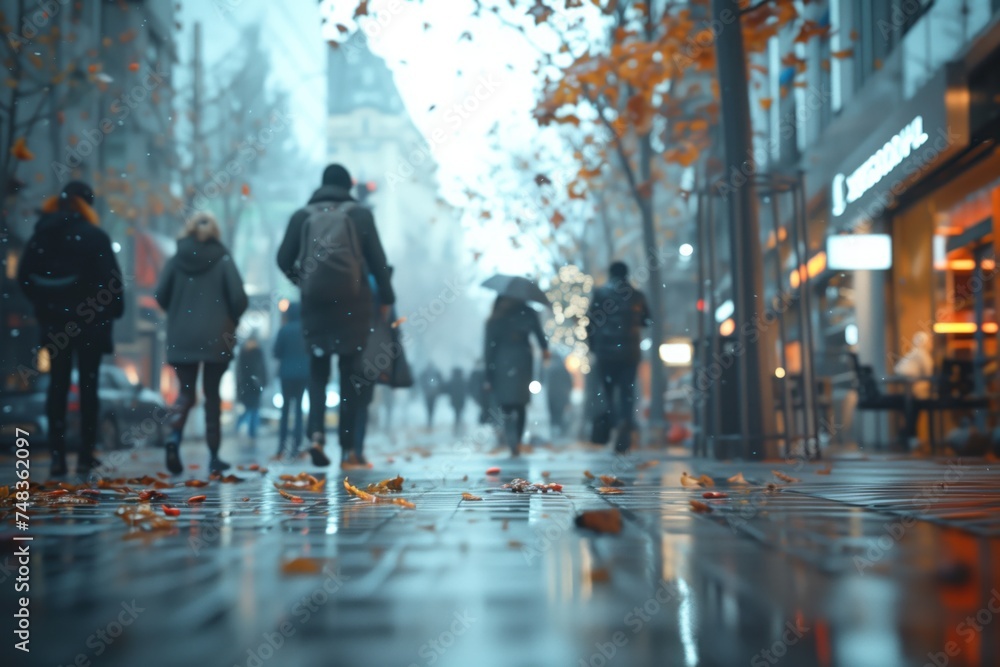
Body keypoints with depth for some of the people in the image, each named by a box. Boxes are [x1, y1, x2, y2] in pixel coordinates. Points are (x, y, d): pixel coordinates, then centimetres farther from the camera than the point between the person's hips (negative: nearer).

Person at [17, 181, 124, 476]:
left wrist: (44, 304, 13)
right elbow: (110, 278, -15)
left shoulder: (40, 235, 3)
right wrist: (114, 310, -2)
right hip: (90, 320, -4)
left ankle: (57, 456, 6)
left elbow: (24, 275, 5)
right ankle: (86, 456, 6)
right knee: (88, 385, 5)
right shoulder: (94, 236, -11)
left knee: (57, 385, 9)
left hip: (53, 321, 4)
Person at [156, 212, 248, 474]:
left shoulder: (176, 260, 2)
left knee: (186, 392, 9)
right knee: (212, 394, 10)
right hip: (216, 337, -1)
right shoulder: (223, 260, -3)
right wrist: (232, 320, 10)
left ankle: (174, 436, -19)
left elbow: (161, 295, -2)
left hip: (181, 338, 1)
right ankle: (214, 456, 10)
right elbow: (239, 298, -10)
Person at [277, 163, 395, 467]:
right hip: (353, 302, -1)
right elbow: (377, 259, -1)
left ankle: (316, 433, -11)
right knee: (350, 374, 6)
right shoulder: (360, 214, 3)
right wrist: (386, 298, 7)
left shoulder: (302, 215, 7)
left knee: (318, 372, 10)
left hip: (314, 302, 1)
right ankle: (347, 447, 5)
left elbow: (284, 259, 3)